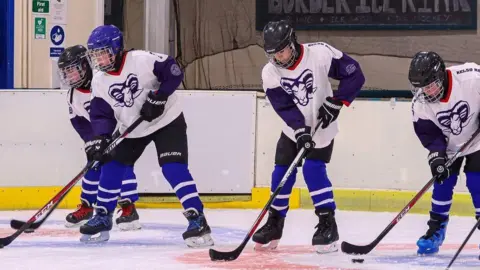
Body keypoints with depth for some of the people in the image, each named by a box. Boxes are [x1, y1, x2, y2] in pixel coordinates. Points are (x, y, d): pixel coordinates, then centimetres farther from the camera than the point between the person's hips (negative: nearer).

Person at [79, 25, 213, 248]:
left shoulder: (142, 60, -22)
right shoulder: (99, 82, -5)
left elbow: (174, 72, -21)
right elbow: (101, 114, -4)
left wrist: (158, 98, -26)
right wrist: (100, 138, -20)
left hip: (167, 120, -6)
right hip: (133, 129, 6)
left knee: (174, 168, -20)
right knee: (111, 167, 5)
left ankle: (197, 220, -22)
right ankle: (102, 218, 21)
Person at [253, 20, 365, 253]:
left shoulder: (320, 54, -22)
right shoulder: (270, 73, -12)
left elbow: (354, 74, -18)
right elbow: (284, 106, -17)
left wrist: (335, 103, -23)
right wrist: (300, 130, -31)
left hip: (321, 127, -4)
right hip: (293, 129, 4)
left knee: (313, 169, -18)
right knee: (281, 172, 2)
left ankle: (328, 224, -11)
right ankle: (274, 225, 18)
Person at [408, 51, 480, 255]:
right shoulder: (420, 103, -20)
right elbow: (428, 133, -14)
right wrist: (436, 154, -28)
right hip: (448, 145, 4)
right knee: (442, 183, 3)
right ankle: (435, 231, 17)